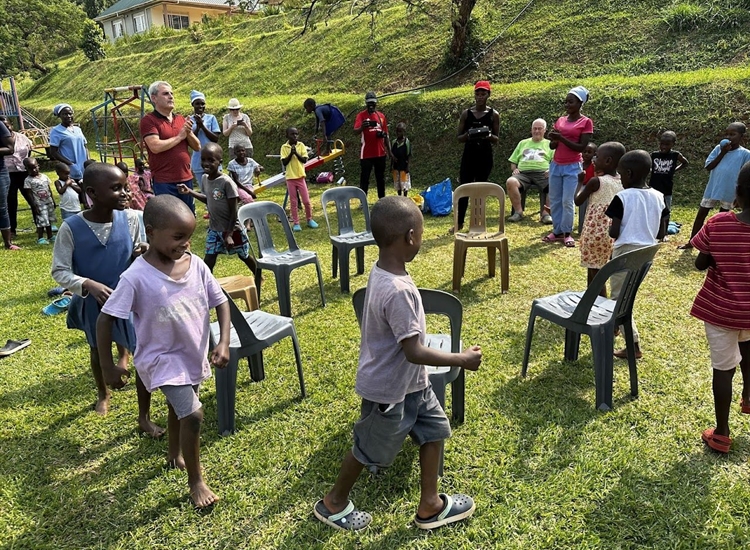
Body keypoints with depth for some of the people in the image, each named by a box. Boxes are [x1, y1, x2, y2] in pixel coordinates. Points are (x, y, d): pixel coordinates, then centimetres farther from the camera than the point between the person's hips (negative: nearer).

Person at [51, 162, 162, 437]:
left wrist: (141, 254, -22)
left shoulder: (130, 219, -14)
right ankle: (103, 394, 56)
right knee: (98, 350, 24)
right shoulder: (71, 228, -21)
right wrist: (89, 285, -32)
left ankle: (144, 417, 18)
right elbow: (59, 271, -15)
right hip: (95, 302, 0)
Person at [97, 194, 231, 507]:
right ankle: (195, 481, 11)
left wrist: (223, 343, -14)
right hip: (162, 357, -5)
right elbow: (105, 320, -18)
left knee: (179, 405, 26)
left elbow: (221, 302, -3)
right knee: (193, 414, -13)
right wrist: (108, 367, -13)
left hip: (193, 353, 5)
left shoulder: (196, 265, -12)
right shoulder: (136, 277, -25)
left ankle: (176, 453, 54)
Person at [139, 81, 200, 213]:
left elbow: (197, 147, 12)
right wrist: (180, 136, -9)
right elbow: (156, 147, -20)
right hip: (164, 182, -6)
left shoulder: (181, 119, 14)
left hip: (186, 179, 6)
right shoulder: (148, 120, -5)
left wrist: (189, 132, -7)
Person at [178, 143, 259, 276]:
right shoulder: (205, 179, -2)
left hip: (232, 229, -5)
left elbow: (234, 211, -19)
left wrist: (229, 234, -20)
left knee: (244, 256, 15)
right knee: (208, 261, -1)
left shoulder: (226, 182, -22)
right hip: (214, 229, 5)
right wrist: (189, 191, 6)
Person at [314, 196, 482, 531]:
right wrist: (462, 359, -21)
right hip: (389, 389, -8)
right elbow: (414, 352, -32)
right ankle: (333, 504, 39)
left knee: (434, 430, 18)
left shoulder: (381, 271, -6)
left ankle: (430, 506, 35)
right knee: (370, 449, 13)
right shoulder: (398, 291, -35)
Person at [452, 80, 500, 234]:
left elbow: (496, 140, 3)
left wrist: (489, 135, -20)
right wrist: (468, 135, -18)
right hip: (468, 155, 1)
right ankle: (459, 223, 10)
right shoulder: (466, 113, 2)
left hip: (485, 156, -1)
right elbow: (459, 138, 3)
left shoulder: (493, 114, 1)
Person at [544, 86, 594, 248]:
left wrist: (561, 138, -18)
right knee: (554, 200, 6)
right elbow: (552, 146, 10)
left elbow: (581, 147, -12)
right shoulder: (560, 120, 11)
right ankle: (557, 231, 15)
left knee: (567, 201, -7)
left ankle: (567, 233, 5)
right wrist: (553, 139, -13)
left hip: (572, 167, -5)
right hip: (555, 165, 6)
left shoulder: (586, 122, -5)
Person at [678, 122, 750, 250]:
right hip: (712, 189, 2)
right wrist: (722, 153, -15)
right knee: (701, 214, 7)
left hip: (729, 192, -2)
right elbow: (708, 167, -6)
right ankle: (691, 242, 17)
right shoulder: (719, 148, -1)